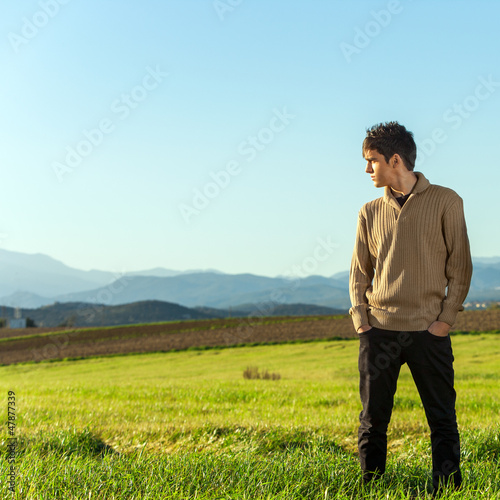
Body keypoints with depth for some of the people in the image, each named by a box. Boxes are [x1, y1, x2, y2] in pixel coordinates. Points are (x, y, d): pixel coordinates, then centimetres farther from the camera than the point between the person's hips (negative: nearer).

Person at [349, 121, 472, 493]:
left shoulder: (445, 202, 1)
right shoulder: (370, 212, 11)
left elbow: (460, 267, 1)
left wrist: (445, 320, -7)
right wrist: (360, 319, 2)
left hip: (428, 330, -3)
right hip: (379, 330, 3)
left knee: (442, 418, 2)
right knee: (372, 418, 5)